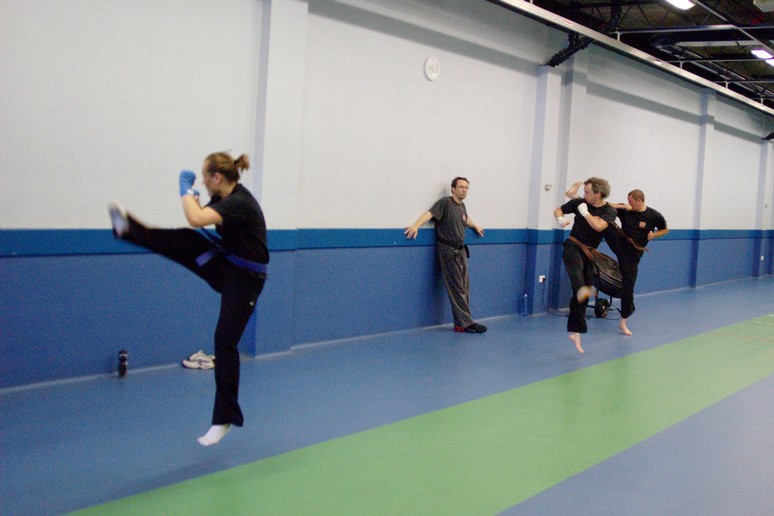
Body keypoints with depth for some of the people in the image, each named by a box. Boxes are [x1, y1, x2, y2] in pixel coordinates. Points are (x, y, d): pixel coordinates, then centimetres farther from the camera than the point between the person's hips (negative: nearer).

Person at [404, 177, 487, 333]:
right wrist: (416, 225, -38)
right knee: (457, 288, -7)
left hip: (461, 250, 8)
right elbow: (430, 213, -23)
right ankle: (465, 322, -6)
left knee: (464, 287, 7)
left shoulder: (462, 206, 14)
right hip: (448, 250, -8)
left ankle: (461, 323, 11)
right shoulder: (445, 202, -9)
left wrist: (475, 226, 50)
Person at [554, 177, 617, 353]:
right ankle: (582, 290, -71)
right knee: (576, 267, -39)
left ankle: (574, 332, 14)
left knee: (582, 298, 4)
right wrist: (560, 219, -12)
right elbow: (558, 210, 9)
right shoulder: (579, 203, -2)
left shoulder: (609, 211, -5)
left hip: (588, 253, 2)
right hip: (572, 247, -2)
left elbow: (598, 226, -24)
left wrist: (585, 212, -16)